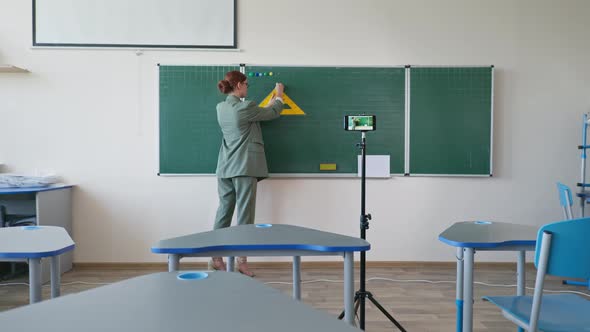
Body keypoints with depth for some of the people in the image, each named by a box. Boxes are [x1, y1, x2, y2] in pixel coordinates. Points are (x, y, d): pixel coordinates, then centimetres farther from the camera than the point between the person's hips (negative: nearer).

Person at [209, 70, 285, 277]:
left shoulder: (221, 108, 9)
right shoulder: (245, 107, -13)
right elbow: (273, 113, 2)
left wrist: (270, 102, 29)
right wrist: (279, 95, 21)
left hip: (226, 168, 7)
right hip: (244, 168, -7)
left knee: (223, 212, 10)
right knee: (244, 215, 0)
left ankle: (216, 258, 14)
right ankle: (241, 260, 4)